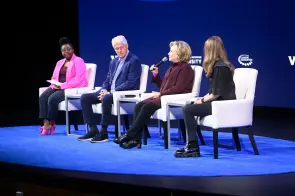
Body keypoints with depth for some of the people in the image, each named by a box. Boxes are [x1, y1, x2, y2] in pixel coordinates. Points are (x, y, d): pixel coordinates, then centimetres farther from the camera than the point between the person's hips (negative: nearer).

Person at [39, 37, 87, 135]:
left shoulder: (78, 61, -4)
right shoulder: (59, 62, 20)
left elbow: (78, 79, -16)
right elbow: (54, 78, 20)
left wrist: (62, 86, -21)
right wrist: (54, 85, -5)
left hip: (72, 88, -7)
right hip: (58, 87, 7)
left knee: (52, 98, -30)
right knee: (42, 97, -20)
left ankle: (51, 123, -13)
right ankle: (46, 123, -25)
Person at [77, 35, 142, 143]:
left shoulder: (134, 61, -7)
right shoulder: (113, 62, 19)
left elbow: (131, 82, -16)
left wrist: (112, 92, -20)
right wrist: (104, 90, -3)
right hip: (110, 92, 9)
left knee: (106, 98, -38)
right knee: (85, 97, -5)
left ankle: (103, 132, -27)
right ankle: (93, 130, -6)